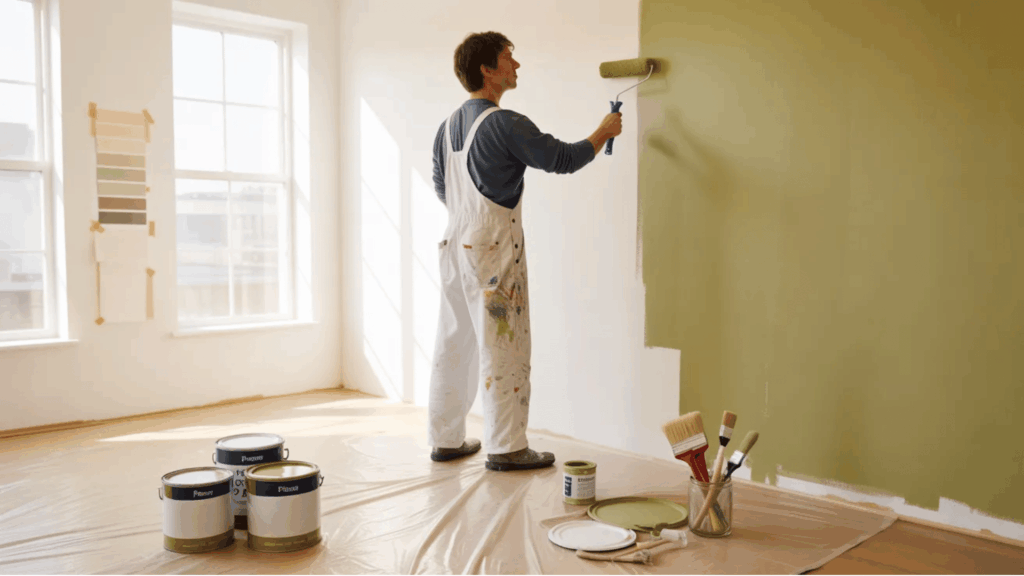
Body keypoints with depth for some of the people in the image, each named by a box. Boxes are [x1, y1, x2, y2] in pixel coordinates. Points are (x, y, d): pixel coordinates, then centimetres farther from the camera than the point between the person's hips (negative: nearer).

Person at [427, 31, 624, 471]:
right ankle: (506, 448, 5)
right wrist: (603, 133, 5)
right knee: (502, 348, -2)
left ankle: (445, 439, 22)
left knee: (454, 344, 13)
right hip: (492, 249, -8)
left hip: (455, 244, 9)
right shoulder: (504, 124, -14)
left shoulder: (449, 126, 12)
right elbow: (563, 158, -10)